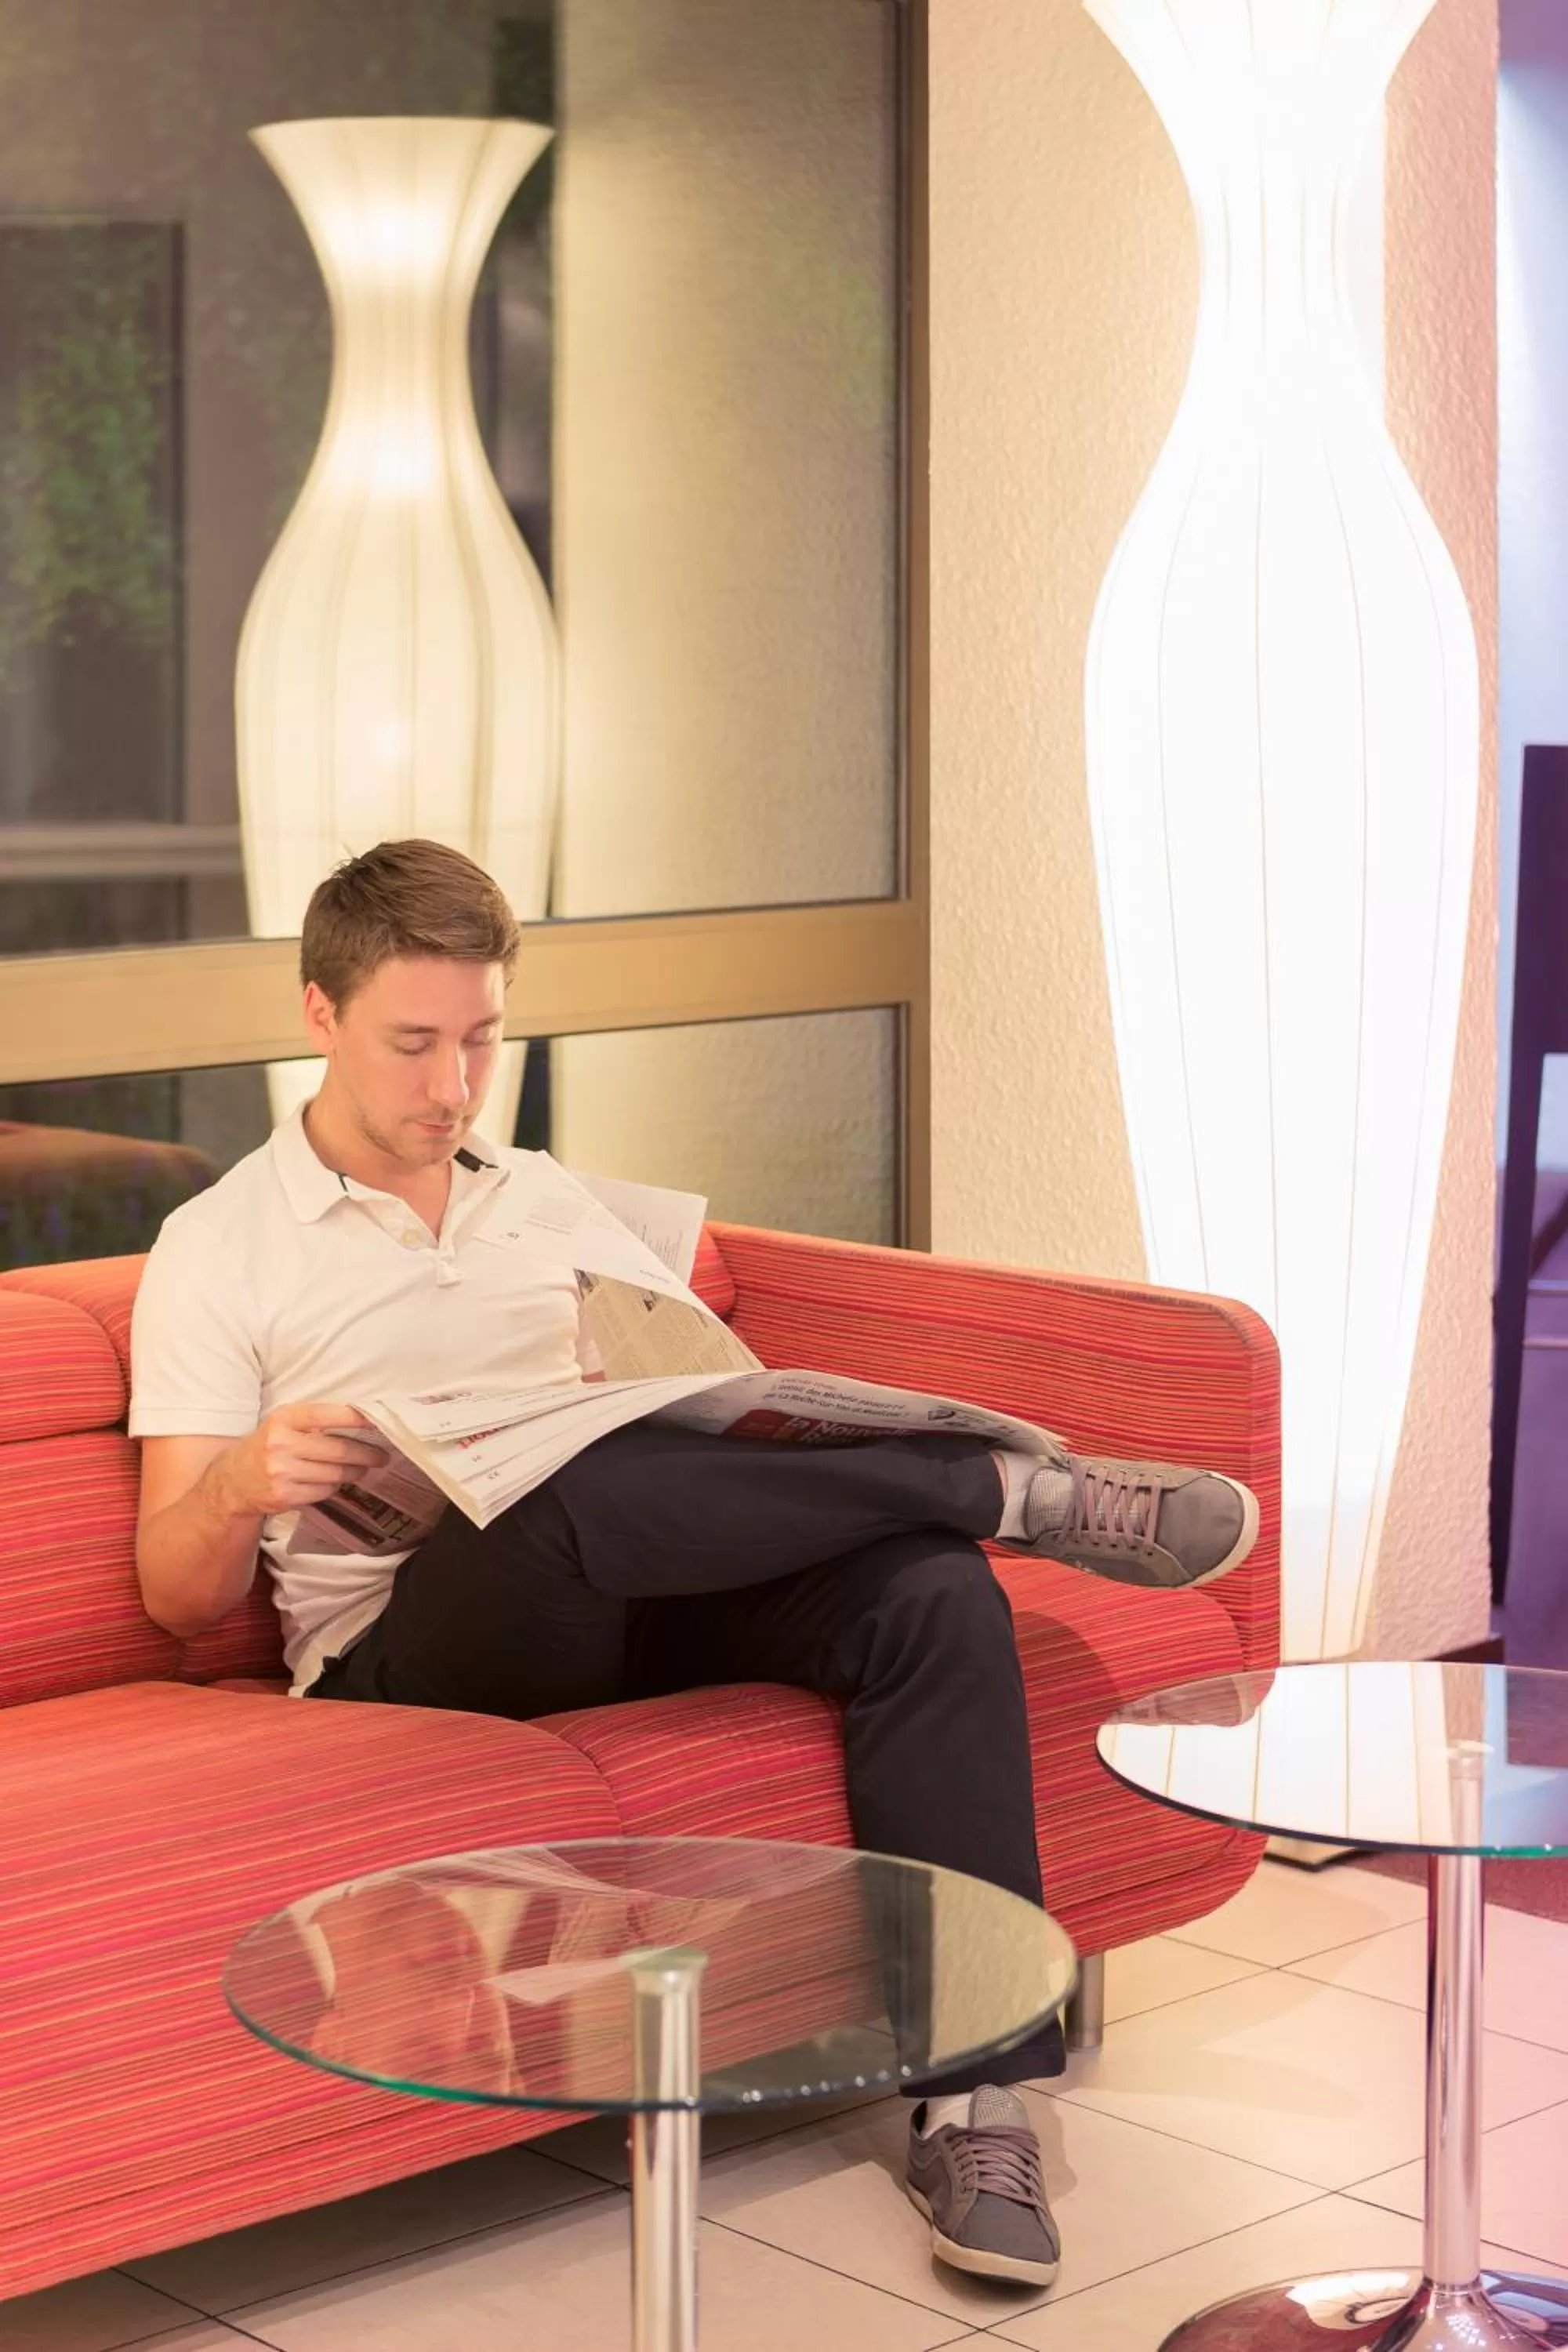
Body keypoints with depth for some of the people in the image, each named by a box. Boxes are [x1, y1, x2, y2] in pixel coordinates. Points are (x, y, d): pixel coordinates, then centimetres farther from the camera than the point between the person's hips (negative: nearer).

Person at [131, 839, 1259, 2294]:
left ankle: (971, 2098, -27)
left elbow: (705, 1409, 21)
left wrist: (793, 1436, -3)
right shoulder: (218, 1252, 8)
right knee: (561, 1484, -39)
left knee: (931, 1595, -25)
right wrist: (242, 1484, -20)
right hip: (404, 1645, -4)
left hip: (629, 1598, 5)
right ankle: (1015, 1488, -21)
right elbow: (182, 1597, 3)